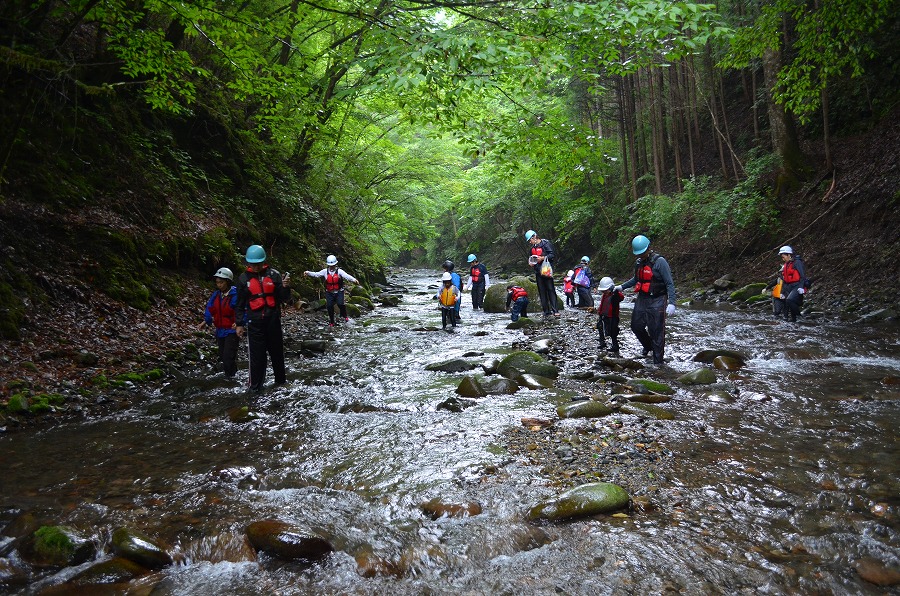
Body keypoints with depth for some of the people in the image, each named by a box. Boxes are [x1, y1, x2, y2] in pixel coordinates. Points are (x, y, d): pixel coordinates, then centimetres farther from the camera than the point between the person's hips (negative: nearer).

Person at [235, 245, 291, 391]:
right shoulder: (244, 279, 1)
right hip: (254, 321, -1)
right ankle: (255, 386, 9)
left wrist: (285, 287, -18)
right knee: (257, 354, -1)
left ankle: (280, 380, 28)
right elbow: (240, 304, 8)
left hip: (273, 319, 1)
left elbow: (283, 299, 1)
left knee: (277, 351, 12)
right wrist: (239, 324, 6)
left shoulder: (273, 274, 0)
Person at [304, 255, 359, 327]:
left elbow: (346, 276, -22)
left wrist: (354, 279, -39)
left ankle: (344, 316, 11)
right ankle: (331, 322, 15)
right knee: (329, 306, 0)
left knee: (340, 304, -19)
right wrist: (308, 273, -16)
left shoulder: (339, 271, -9)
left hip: (339, 292, -3)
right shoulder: (325, 271, 1)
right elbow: (316, 274, -1)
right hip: (329, 292, 3)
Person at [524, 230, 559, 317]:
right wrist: (531, 263, 10)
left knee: (550, 289, -10)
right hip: (538, 271, 7)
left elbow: (553, 255, -7)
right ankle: (546, 311, 5)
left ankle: (555, 310, -12)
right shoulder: (533, 247, 19)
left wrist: (543, 258, -16)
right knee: (541, 291, 3)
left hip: (546, 270, -7)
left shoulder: (545, 243, -2)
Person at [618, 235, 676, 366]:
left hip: (656, 301, -7)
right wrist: (622, 287, 21)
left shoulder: (659, 262, -12)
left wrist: (671, 303, -21)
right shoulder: (638, 263, 9)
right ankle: (648, 347, 37)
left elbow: (670, 284, -14)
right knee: (636, 326, 10)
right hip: (642, 299, 7)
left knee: (656, 331, -5)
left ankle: (658, 361, 4)